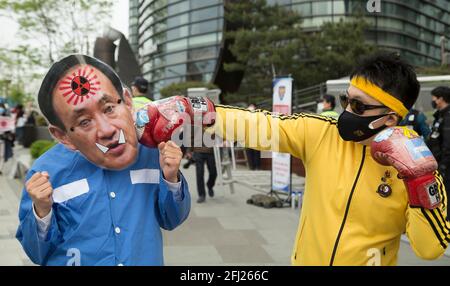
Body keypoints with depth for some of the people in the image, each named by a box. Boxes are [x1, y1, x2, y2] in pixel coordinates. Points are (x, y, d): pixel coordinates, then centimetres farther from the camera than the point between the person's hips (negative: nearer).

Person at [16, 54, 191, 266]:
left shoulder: (152, 152, -14)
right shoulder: (46, 173, -19)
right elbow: (37, 253, -10)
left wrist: (171, 180, -19)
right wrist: (42, 211, -27)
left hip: (149, 260, 2)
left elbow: (170, 221, -2)